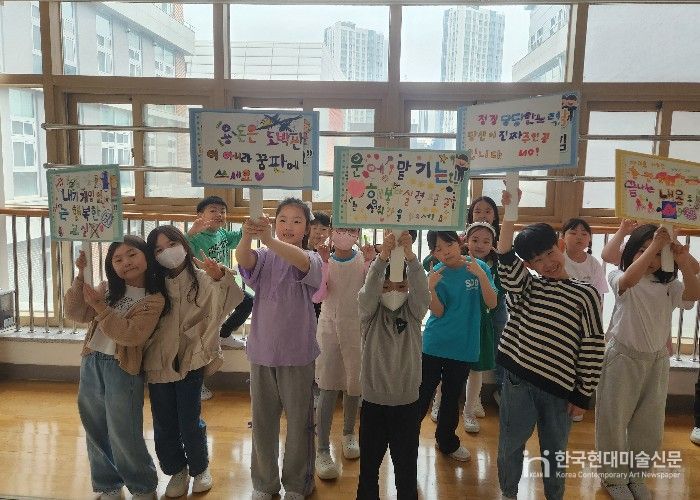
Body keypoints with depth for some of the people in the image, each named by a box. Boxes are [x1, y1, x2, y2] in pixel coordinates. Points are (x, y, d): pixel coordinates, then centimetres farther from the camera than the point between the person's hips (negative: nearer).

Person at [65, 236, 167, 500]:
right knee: (96, 433, 17)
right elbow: (75, 313, -1)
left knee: (124, 438, 1)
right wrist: (82, 277, -11)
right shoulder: (108, 288, 6)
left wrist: (100, 307, -22)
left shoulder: (154, 299, -10)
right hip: (91, 364, 6)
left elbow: (131, 335, -18)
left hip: (122, 370, -5)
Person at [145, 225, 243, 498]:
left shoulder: (201, 279, -6)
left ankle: (200, 468, 32)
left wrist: (220, 277, -40)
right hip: (158, 361, 2)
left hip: (190, 361, -2)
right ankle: (177, 471, 36)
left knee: (190, 422, 4)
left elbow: (229, 301, -25)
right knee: (164, 424, 12)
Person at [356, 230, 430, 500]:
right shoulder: (370, 312, -4)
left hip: (407, 401, 1)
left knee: (406, 465, 13)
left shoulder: (414, 312, -2)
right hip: (373, 400, 0)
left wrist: (409, 256, -39)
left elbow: (422, 290, -22)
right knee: (369, 462, 14)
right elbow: (369, 289, -25)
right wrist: (383, 257, -41)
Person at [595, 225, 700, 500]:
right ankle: (613, 477, 25)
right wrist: (652, 245, -36)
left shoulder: (668, 284, 2)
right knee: (615, 421, 6)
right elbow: (629, 280, -34)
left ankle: (635, 475, 35)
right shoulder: (619, 277, -10)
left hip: (657, 360, 5)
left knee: (649, 424, 15)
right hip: (623, 357, -4)